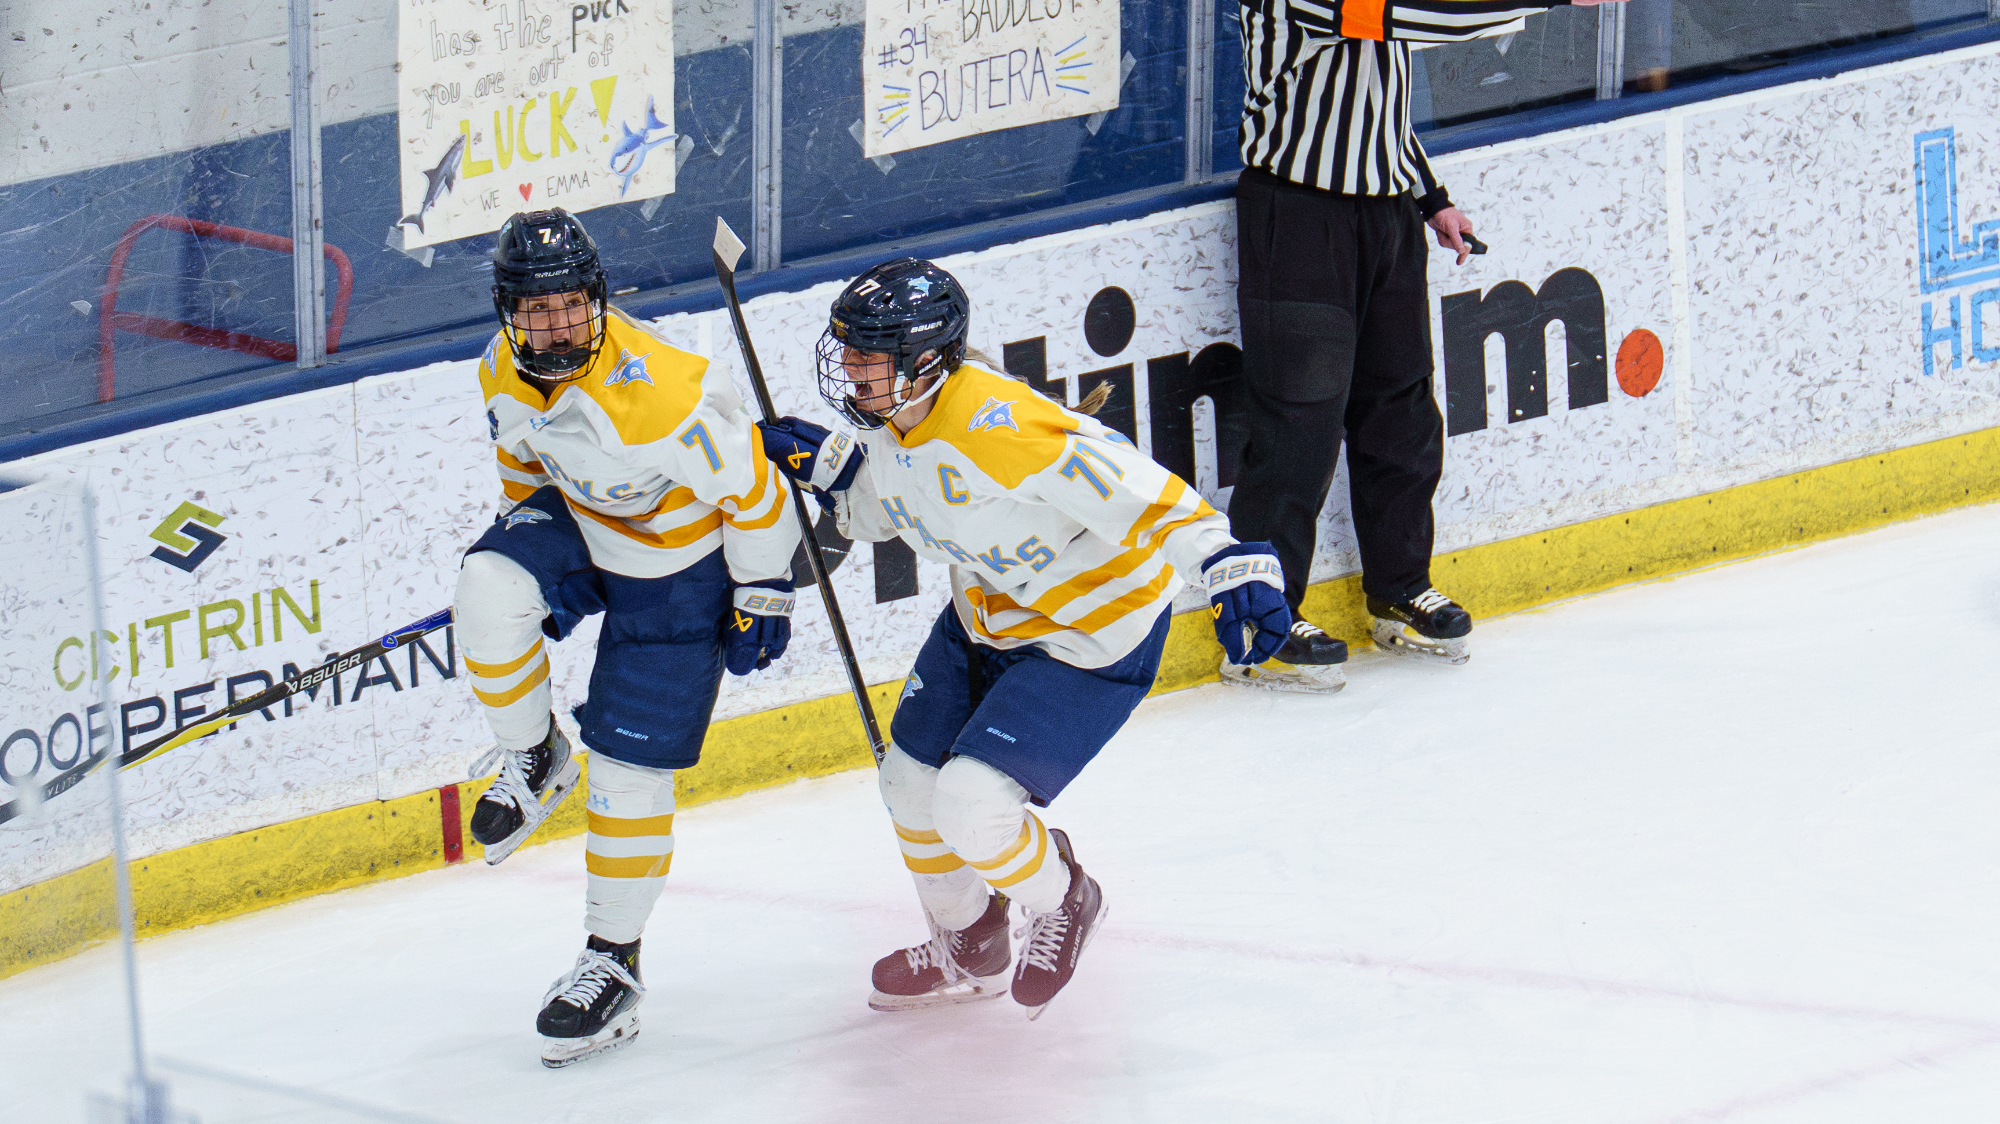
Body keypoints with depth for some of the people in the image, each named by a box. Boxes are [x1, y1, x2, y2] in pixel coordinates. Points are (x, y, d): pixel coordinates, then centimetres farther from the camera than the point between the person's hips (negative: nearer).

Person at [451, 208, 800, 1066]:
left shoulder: (661, 391, -35)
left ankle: (614, 964, 12)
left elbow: (750, 488, -23)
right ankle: (532, 761, 0)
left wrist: (762, 597, -13)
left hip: (679, 567, -5)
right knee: (490, 590, -27)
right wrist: (532, 532, 14)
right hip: (578, 522, 5)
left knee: (632, 767, -3)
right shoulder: (503, 374, -14)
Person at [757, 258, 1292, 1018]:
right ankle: (970, 951, 40)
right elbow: (879, 508, 14)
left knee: (972, 802, -17)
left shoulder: (995, 428, -36)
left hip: (1094, 634, -9)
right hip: (988, 610, 9)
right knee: (912, 779, 15)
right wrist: (828, 465, -5)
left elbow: (1134, 489, -39)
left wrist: (1225, 562, -49)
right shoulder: (894, 417, -7)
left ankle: (1060, 904, 16)